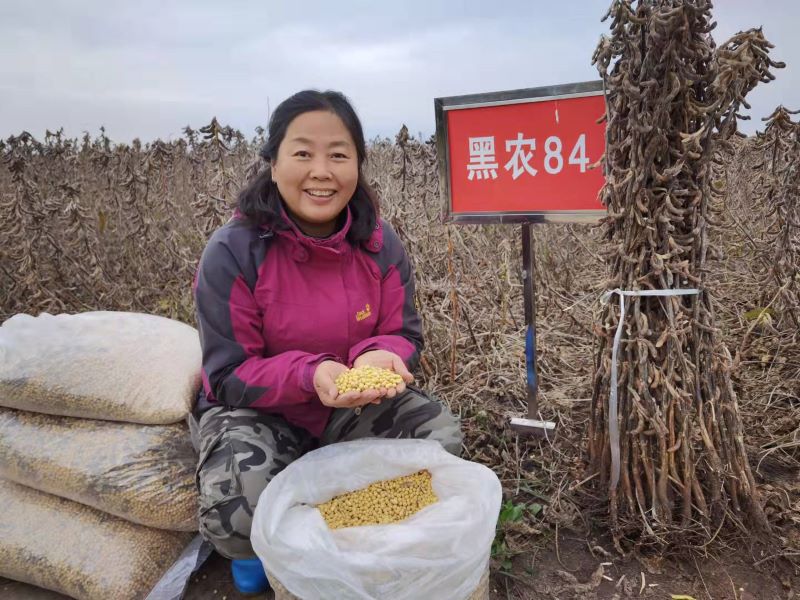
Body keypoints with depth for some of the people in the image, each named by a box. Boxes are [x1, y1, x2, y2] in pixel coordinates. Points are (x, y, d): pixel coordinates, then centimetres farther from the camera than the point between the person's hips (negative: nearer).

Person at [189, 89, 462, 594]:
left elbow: (405, 335, -4)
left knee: (441, 433, -15)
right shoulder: (232, 253, -22)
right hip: (255, 409, -3)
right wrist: (309, 375, -36)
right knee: (237, 503, -31)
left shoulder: (380, 244, -12)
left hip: (357, 408, 4)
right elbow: (229, 377, -18)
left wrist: (382, 357, -29)